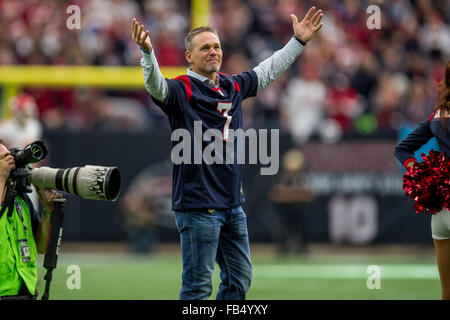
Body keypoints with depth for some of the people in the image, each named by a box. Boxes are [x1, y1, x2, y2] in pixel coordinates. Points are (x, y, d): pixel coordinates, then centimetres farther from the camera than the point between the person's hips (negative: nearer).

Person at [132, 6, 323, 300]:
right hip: (198, 206, -7)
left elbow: (269, 70, 27)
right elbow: (156, 85, -28)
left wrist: (299, 40, 28)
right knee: (198, 286, -6)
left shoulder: (234, 86, 13)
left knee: (240, 280, 14)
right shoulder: (182, 90, -7)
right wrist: (147, 51, -46)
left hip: (233, 204, 8)